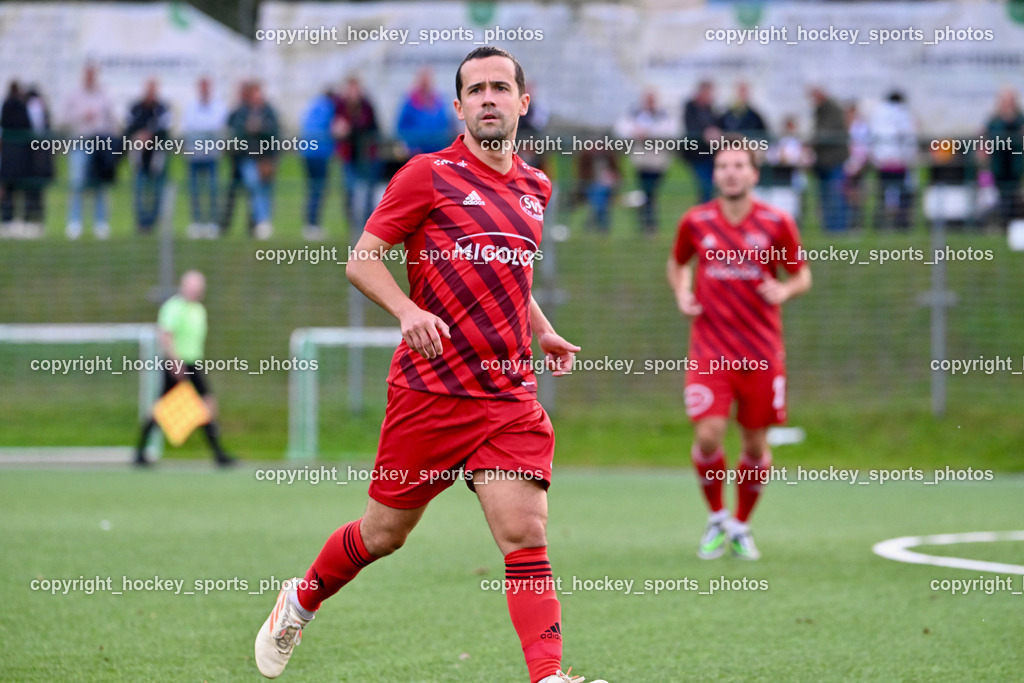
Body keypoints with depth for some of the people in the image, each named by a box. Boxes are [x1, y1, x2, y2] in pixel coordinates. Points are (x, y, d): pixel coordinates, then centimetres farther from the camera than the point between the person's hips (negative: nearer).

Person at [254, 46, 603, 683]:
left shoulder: (536, 187, 13)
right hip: (430, 387, -4)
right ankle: (299, 602, 36)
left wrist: (543, 332, 14)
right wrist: (408, 312, -21)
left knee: (526, 536, -11)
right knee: (384, 535, 9)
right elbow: (361, 260, -4)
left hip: (510, 395, 4)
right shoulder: (428, 174, -5)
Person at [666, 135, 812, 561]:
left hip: (761, 351, 0)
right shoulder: (696, 222, 1)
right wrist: (681, 293, 0)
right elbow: (677, 263, 20)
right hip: (710, 349, 0)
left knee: (756, 444, 5)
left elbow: (802, 274, 8)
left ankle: (741, 526, 27)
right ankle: (716, 519, 10)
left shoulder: (776, 223, -2)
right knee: (708, 434, -14)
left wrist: (786, 290, -14)